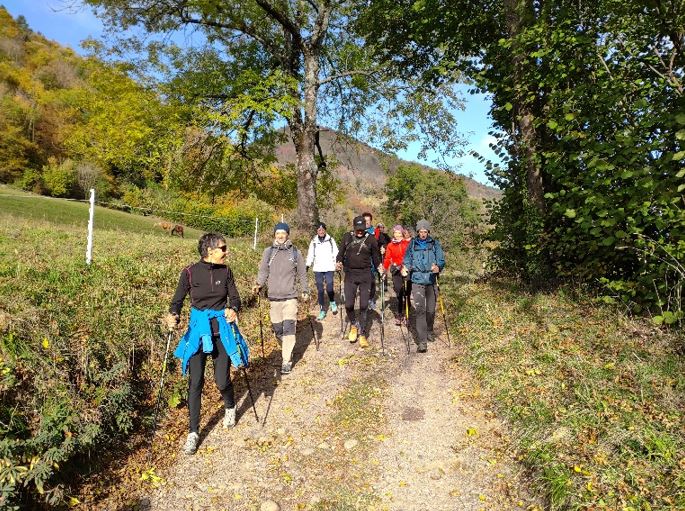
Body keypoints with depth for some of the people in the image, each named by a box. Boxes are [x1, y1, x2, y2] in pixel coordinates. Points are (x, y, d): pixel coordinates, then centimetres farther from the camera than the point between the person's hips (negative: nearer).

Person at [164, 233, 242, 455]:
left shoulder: (225, 271, -1)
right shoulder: (190, 272, -7)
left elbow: (234, 297, 3)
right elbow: (178, 299, -2)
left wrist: (233, 310, -19)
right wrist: (173, 316, -23)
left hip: (222, 330, 1)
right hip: (198, 331, -1)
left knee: (222, 381, 3)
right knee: (195, 382, -2)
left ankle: (230, 407, 38)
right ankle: (193, 432, 15)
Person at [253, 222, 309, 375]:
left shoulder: (295, 252, 3)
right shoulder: (268, 252, 4)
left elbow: (302, 274, 11)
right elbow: (263, 271, 5)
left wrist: (305, 291, 12)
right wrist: (258, 284, -11)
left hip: (290, 297, -2)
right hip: (274, 297, 2)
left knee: (289, 328, -9)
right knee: (277, 329, 8)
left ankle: (287, 361, -1)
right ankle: (287, 350, 32)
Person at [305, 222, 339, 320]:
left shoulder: (331, 240, 5)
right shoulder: (313, 242, 8)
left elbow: (335, 253, 4)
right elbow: (310, 255, 7)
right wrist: (308, 265, -7)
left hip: (329, 268, -2)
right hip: (318, 269, 2)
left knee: (329, 288, -13)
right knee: (320, 290, 3)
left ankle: (332, 302, 17)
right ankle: (322, 310, 13)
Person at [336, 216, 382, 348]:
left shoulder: (370, 239, 1)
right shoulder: (347, 237, 4)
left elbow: (375, 257, 9)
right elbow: (341, 253, 12)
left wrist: (378, 266, -9)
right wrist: (339, 262, -7)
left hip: (365, 274, -1)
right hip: (350, 274, 1)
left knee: (364, 305, 1)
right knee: (348, 304, -4)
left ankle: (362, 333, 13)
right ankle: (353, 325, 26)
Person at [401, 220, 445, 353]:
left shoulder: (435, 244, 4)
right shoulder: (412, 244, 6)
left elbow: (441, 259, -3)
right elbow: (407, 260, 8)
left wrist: (438, 267, -25)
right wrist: (405, 268, -13)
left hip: (431, 281, 1)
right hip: (417, 281, -1)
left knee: (431, 310, 12)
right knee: (420, 310, -10)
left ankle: (429, 331, 37)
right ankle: (422, 341, -9)